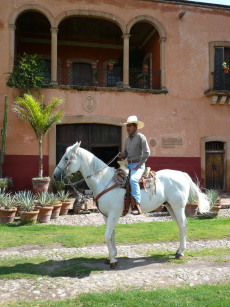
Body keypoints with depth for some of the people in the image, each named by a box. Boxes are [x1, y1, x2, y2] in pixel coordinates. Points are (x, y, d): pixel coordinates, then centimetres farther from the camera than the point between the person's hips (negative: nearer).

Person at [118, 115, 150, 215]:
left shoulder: (141, 137, -5)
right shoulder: (127, 139, 17)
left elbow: (147, 152, -12)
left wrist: (138, 165, -15)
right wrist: (122, 155, 0)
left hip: (138, 165, -8)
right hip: (129, 165, 8)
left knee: (133, 180, -33)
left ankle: (137, 206, -33)